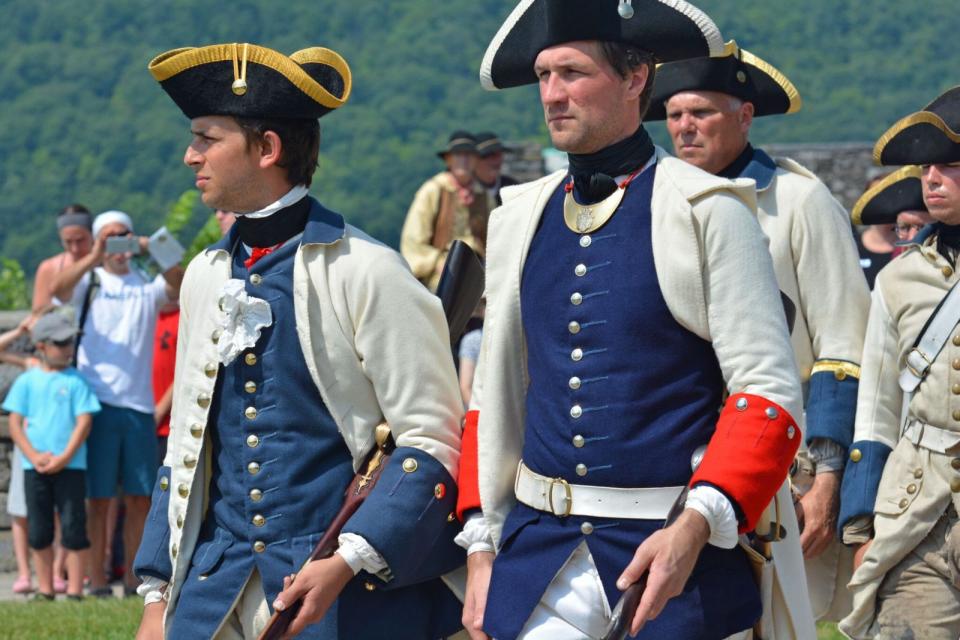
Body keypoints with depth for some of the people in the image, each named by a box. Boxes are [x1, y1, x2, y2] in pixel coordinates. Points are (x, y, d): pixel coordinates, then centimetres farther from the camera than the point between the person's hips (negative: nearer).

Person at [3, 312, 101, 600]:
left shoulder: (76, 380, 1)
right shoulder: (27, 381, 5)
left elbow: (84, 421, -3)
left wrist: (64, 457, -12)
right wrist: (34, 456, -9)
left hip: (70, 466, -2)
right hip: (35, 467, 2)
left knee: (73, 528, -3)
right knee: (39, 531, 7)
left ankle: (75, 590, 2)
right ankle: (45, 589, 17)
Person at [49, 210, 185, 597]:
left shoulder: (147, 285, 12)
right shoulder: (90, 282, 8)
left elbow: (182, 289, -8)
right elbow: (59, 288, -14)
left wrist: (158, 254, -24)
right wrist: (94, 258, -28)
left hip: (139, 404, 3)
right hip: (99, 401, -3)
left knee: (140, 496, 4)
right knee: (99, 496, -2)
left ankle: (132, 577, 12)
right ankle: (96, 579, 0)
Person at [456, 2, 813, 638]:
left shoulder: (707, 211, -6)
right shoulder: (519, 219, 10)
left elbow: (770, 396, -11)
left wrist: (696, 527, -23)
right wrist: (483, 547, 9)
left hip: (679, 545, -4)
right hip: (540, 549, 4)